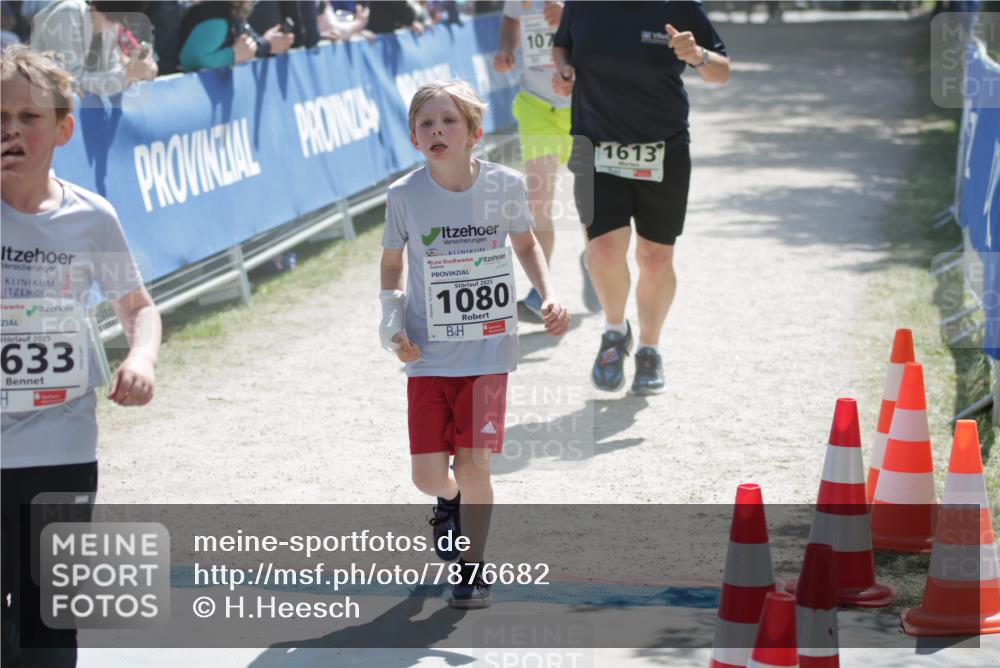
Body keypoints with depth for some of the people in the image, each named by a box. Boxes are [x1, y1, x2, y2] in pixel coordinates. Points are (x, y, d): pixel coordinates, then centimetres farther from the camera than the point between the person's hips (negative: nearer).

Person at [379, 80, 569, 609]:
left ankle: (472, 568, 12)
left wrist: (548, 297, 0)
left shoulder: (505, 185, -6)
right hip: (428, 354, 1)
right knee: (427, 475, 0)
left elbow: (525, 244, 13)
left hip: (488, 350, -1)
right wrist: (392, 319, -5)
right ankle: (450, 502, 38)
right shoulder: (404, 196, -7)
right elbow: (391, 262, 9)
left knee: (473, 462, -8)